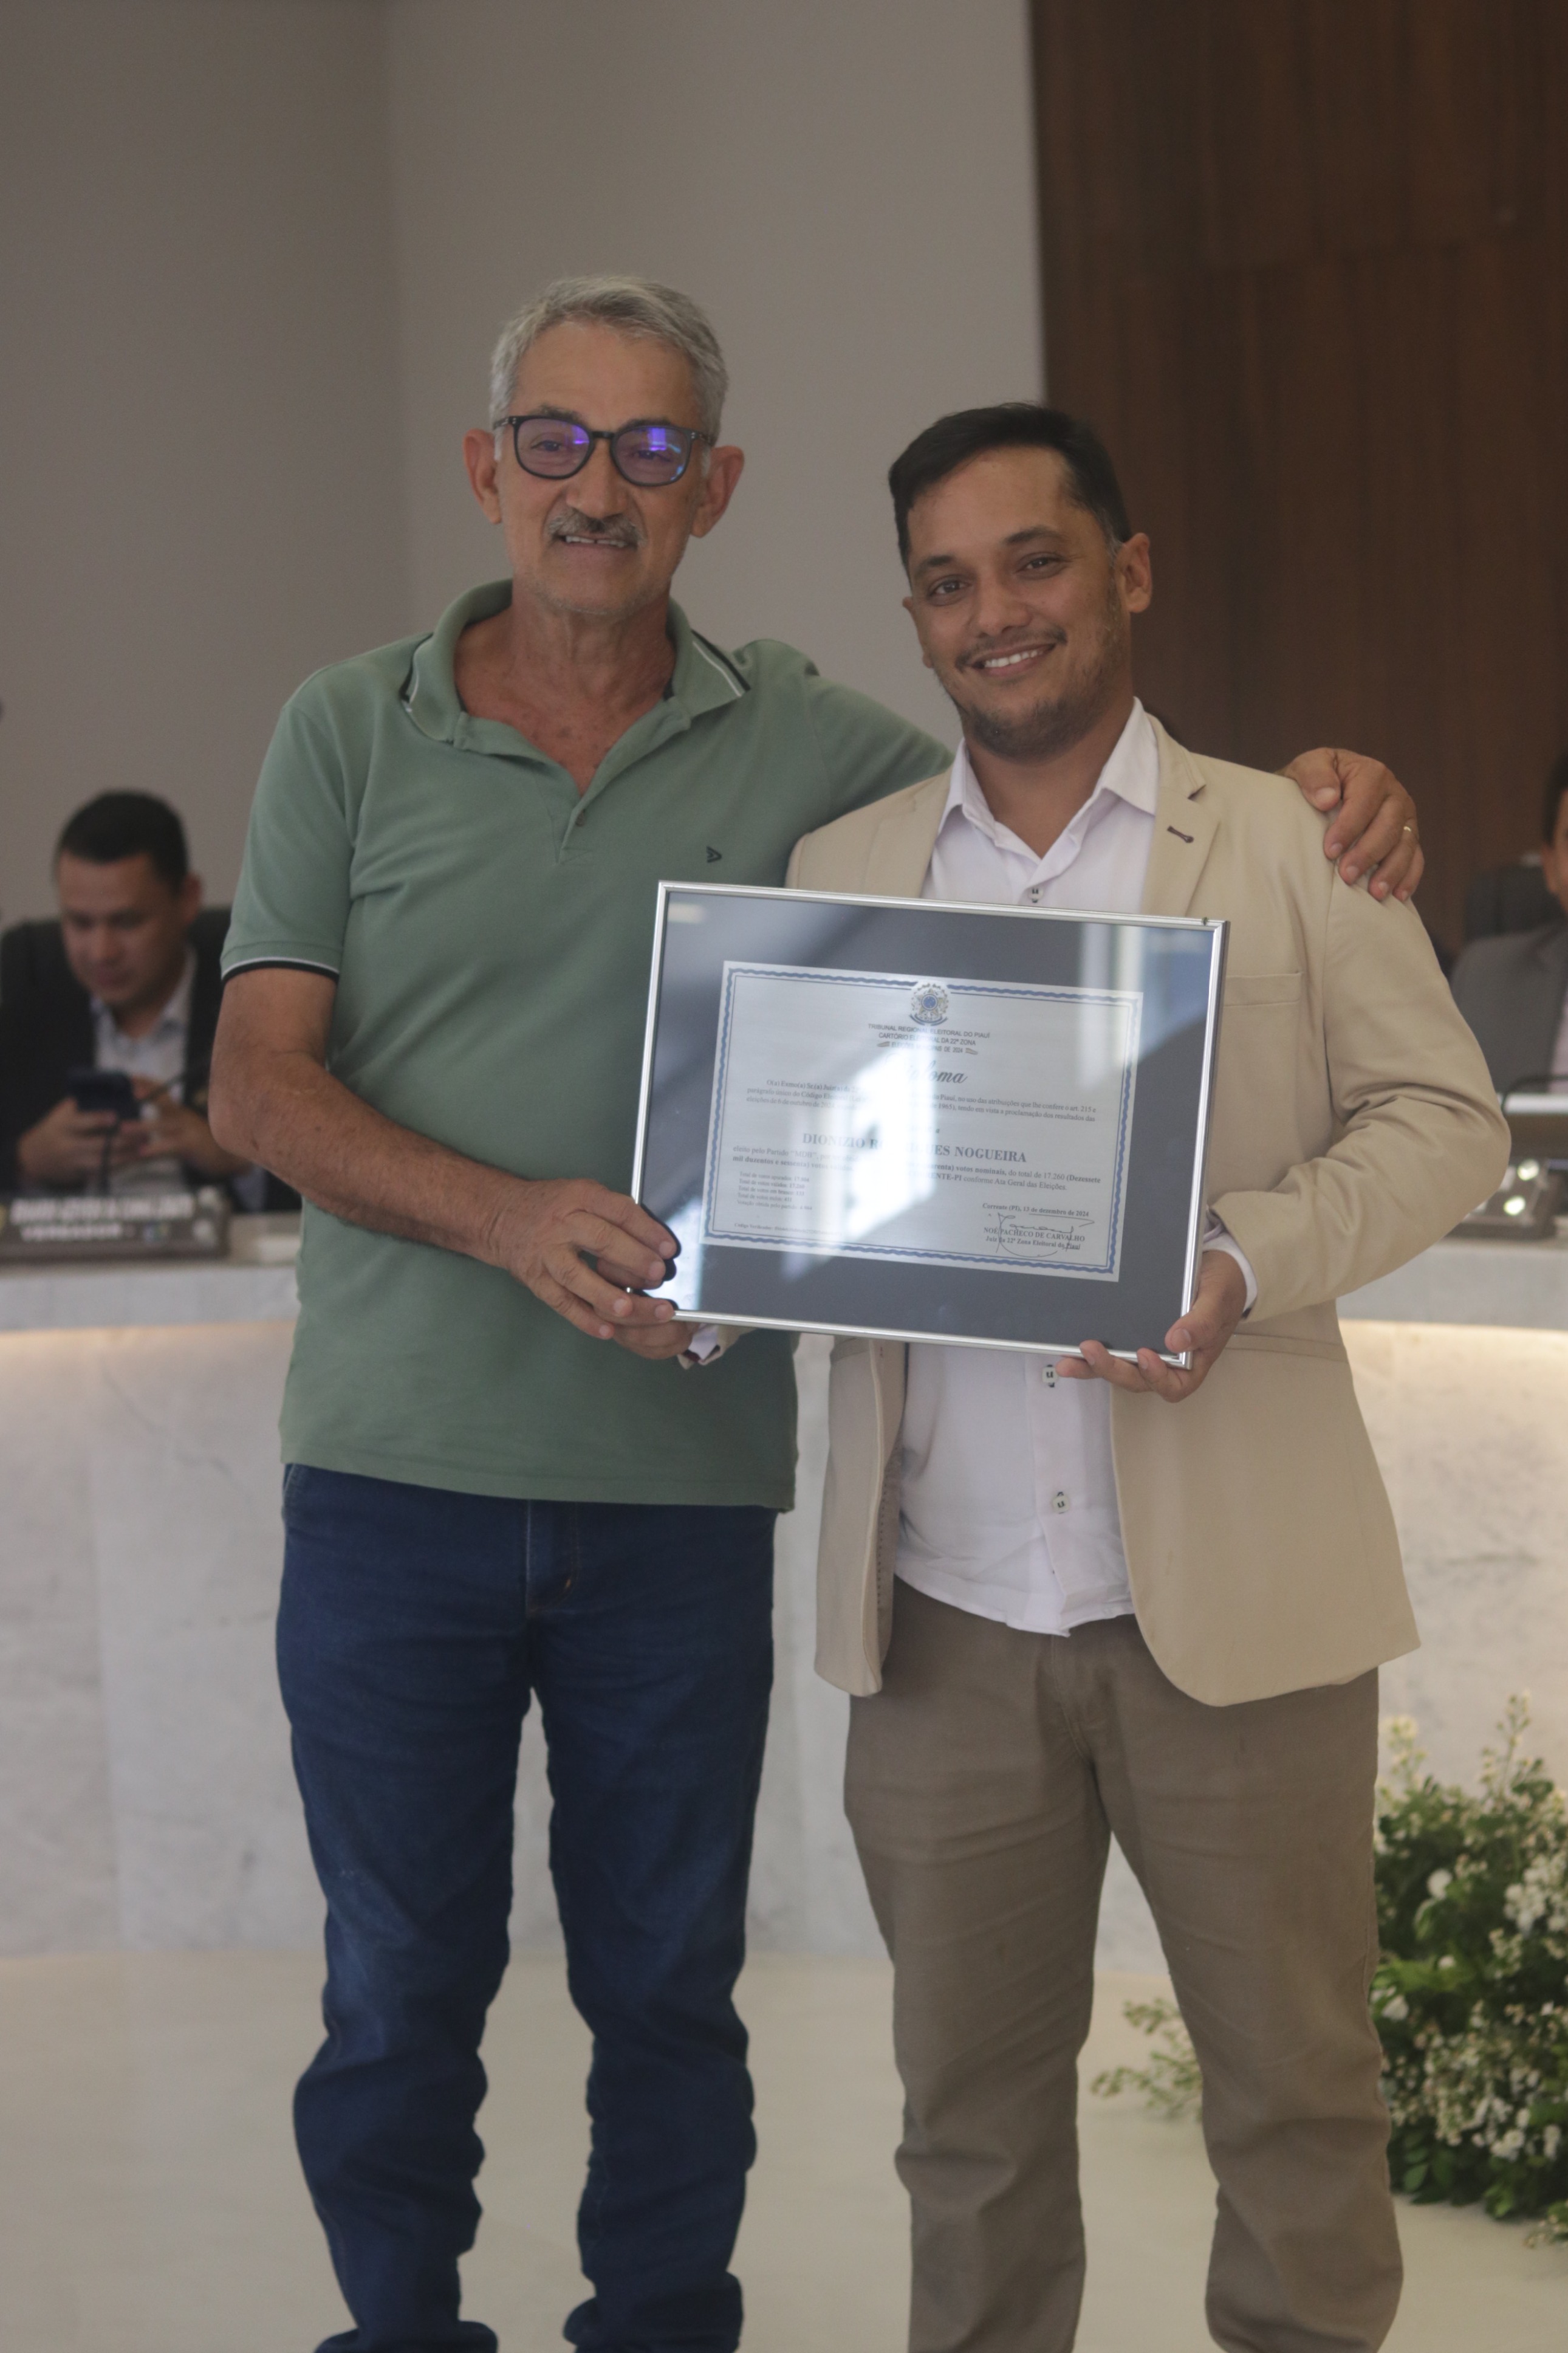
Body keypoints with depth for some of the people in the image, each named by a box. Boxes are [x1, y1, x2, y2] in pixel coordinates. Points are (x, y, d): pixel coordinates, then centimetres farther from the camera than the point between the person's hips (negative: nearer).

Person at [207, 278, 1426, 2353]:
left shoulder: (810, 751, 5)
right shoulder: (351, 737, 3)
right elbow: (261, 1084, -4)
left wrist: (1317, 795, -8)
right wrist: (516, 1219, -21)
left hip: (685, 1482, 1)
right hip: (397, 1475, 0)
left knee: (670, 1984, 10)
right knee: (399, 1988, 10)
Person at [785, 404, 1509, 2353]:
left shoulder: (1294, 843, 2)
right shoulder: (839, 871, 11)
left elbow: (1443, 1119, -1)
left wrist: (1247, 1262, -18)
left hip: (1228, 1604, -2)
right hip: (940, 1620, 2)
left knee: (1294, 2086, 5)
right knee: (971, 2112, 12)